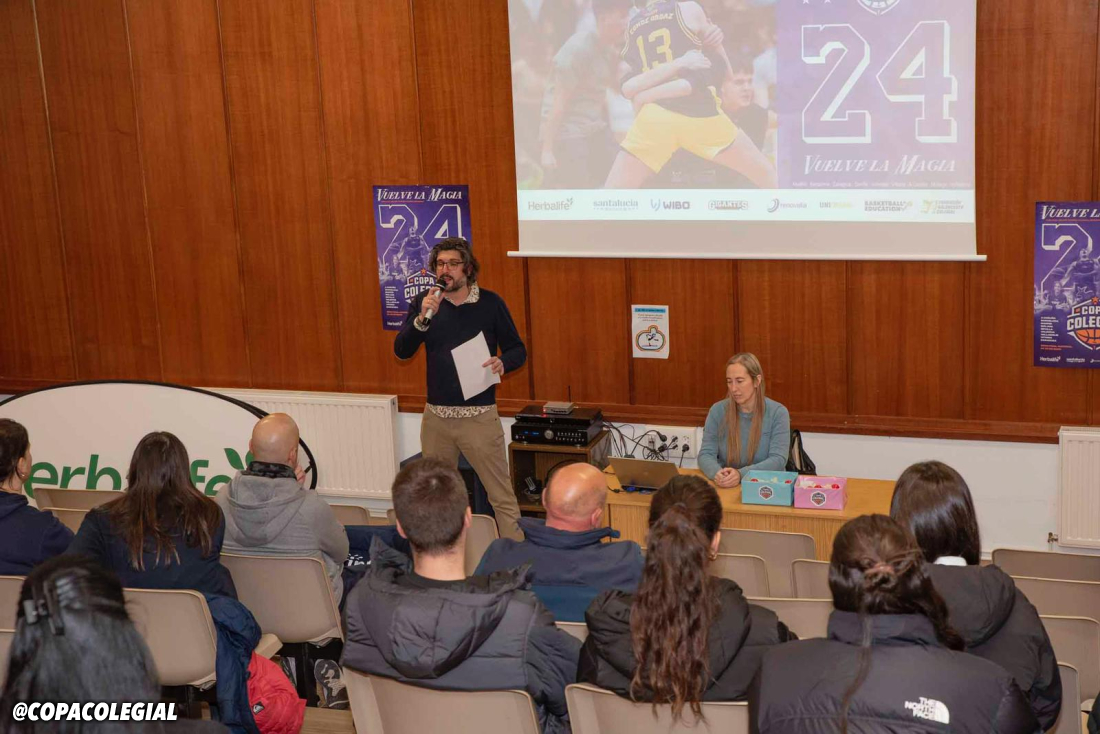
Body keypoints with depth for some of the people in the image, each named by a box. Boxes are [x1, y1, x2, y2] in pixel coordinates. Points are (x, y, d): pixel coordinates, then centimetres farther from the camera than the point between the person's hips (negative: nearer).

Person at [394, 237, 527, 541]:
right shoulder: (424, 302, 4)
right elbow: (401, 351, -5)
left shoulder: (490, 303, -2)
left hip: (480, 416, -3)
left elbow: (518, 350, 4)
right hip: (436, 415, 3)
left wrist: (502, 362, -18)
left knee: (501, 495, -4)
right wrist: (422, 319, -21)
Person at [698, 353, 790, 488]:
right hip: (726, 487, 1)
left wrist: (741, 474, -27)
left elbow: (778, 460, -11)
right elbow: (706, 454, -2)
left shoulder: (778, 413, -3)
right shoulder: (717, 411, 2)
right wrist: (716, 473, -25)